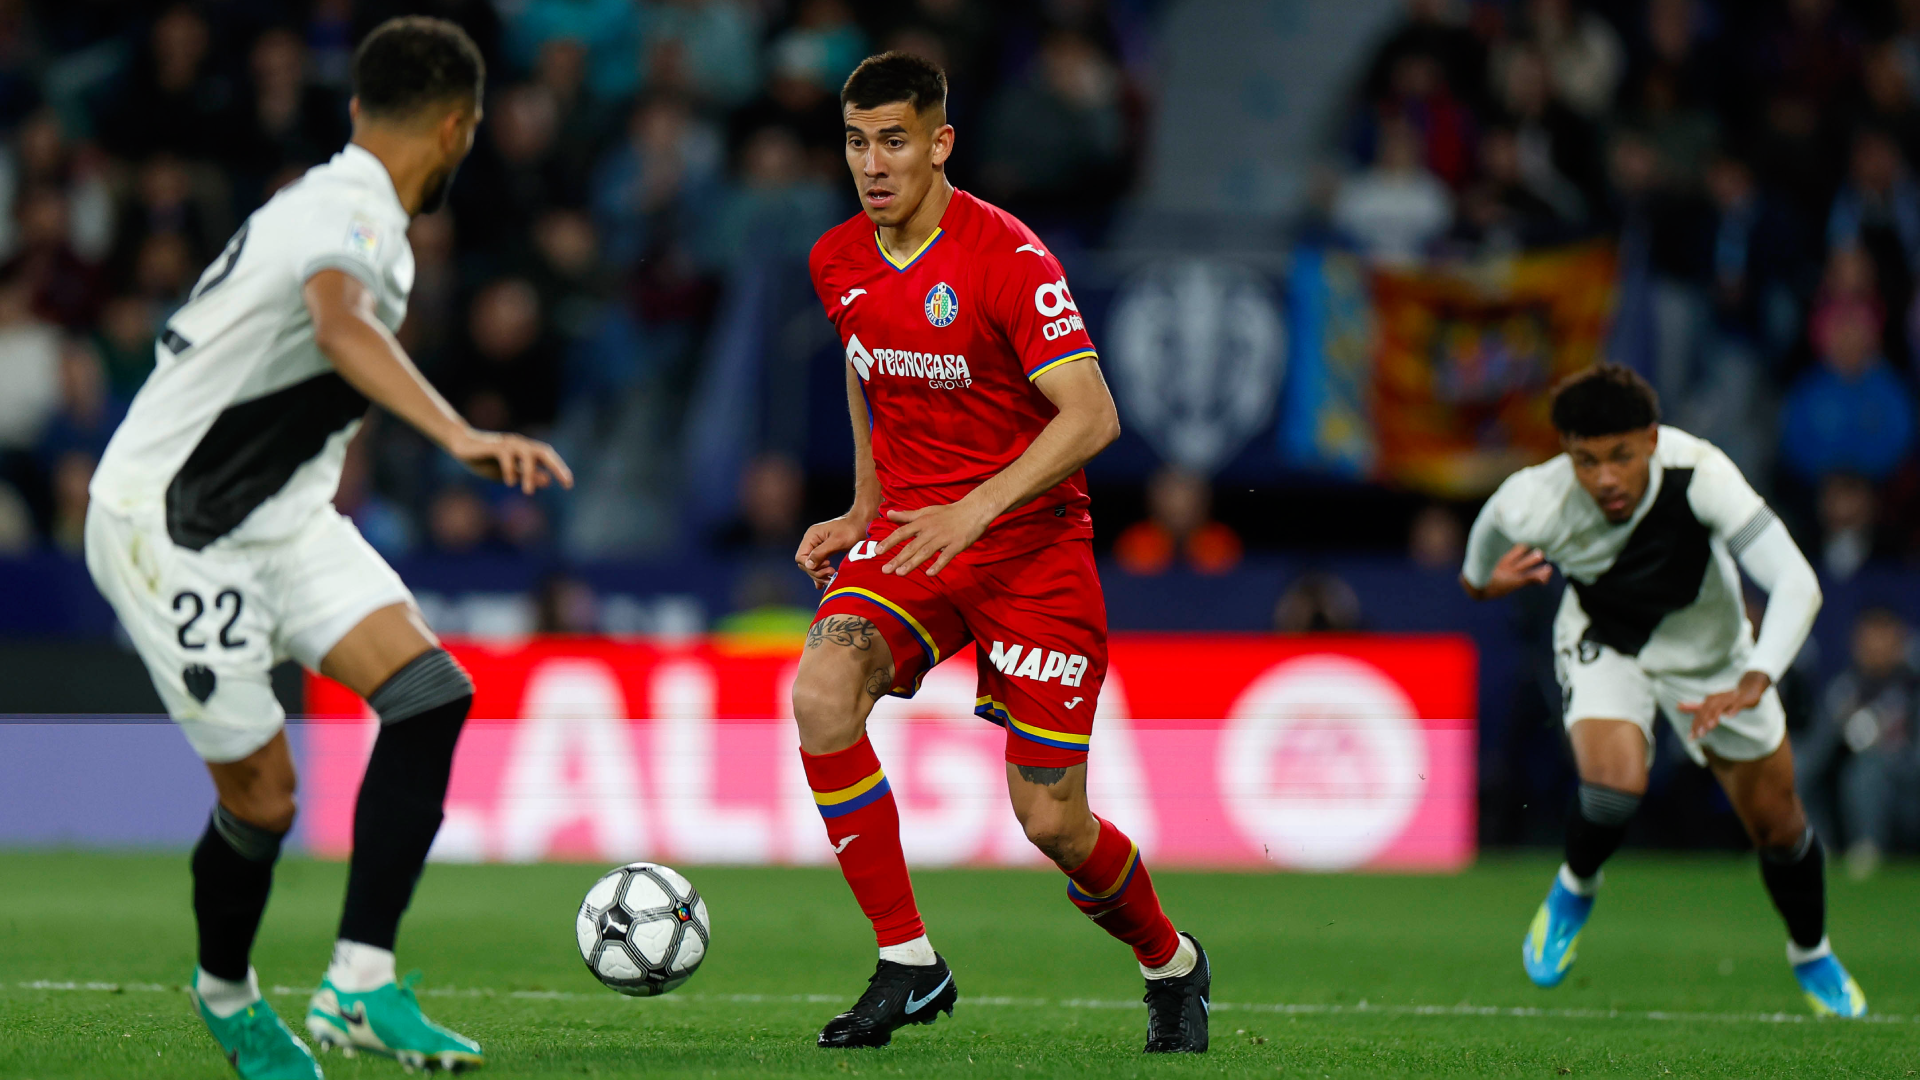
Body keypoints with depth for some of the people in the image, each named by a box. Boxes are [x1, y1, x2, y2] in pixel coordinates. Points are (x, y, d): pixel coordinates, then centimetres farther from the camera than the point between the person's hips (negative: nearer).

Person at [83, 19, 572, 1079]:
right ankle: (225, 992, 26)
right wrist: (462, 437, -60)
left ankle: (359, 981, -14)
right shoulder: (351, 217, -22)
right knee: (261, 798, -5)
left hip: (278, 515, 9)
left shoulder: (335, 202, 8)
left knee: (429, 692, -12)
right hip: (170, 528, -9)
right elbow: (342, 326, -46)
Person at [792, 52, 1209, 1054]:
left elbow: (1091, 417, -21)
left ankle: (1170, 962, 29)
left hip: (1031, 546, -5)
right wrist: (864, 509, 13)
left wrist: (974, 510, -30)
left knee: (1051, 821, -4)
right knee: (822, 693, -26)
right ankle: (907, 964, -16)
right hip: (907, 537, 5)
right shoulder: (837, 264, 3)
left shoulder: (1006, 256, -16)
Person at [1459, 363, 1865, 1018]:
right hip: (1603, 643, -1)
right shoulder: (1535, 505, -34)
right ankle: (1574, 890, 5)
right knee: (1616, 780, -30)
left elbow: (1797, 584, -43)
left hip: (1706, 645, 1)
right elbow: (1495, 522, -6)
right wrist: (1483, 576, 8)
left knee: (1777, 823, 8)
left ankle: (1812, 956, 40)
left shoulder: (1697, 473, -39)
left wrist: (1752, 685, -54)